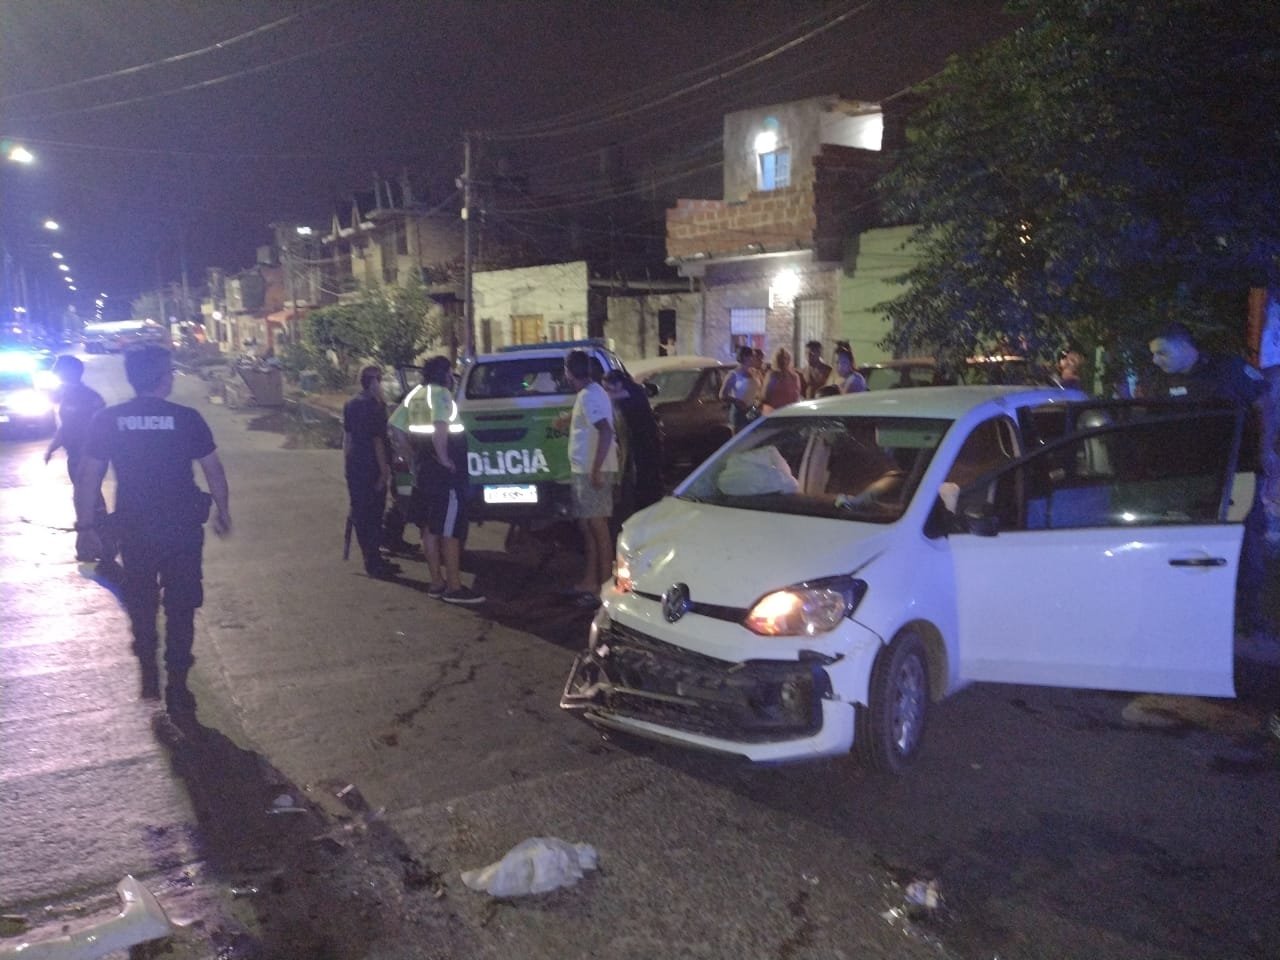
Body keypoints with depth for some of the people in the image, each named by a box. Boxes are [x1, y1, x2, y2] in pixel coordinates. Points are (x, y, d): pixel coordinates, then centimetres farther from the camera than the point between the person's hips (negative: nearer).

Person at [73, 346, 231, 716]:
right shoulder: (187, 419, -9)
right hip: (182, 528, -1)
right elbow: (214, 471, -3)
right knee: (180, 608, 10)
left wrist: (87, 524, 7)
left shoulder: (106, 420, -5)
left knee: (140, 605, 22)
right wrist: (222, 511, 10)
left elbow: (88, 477, -3)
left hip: (133, 530, 2)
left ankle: (149, 673, 32)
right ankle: (176, 689, 12)